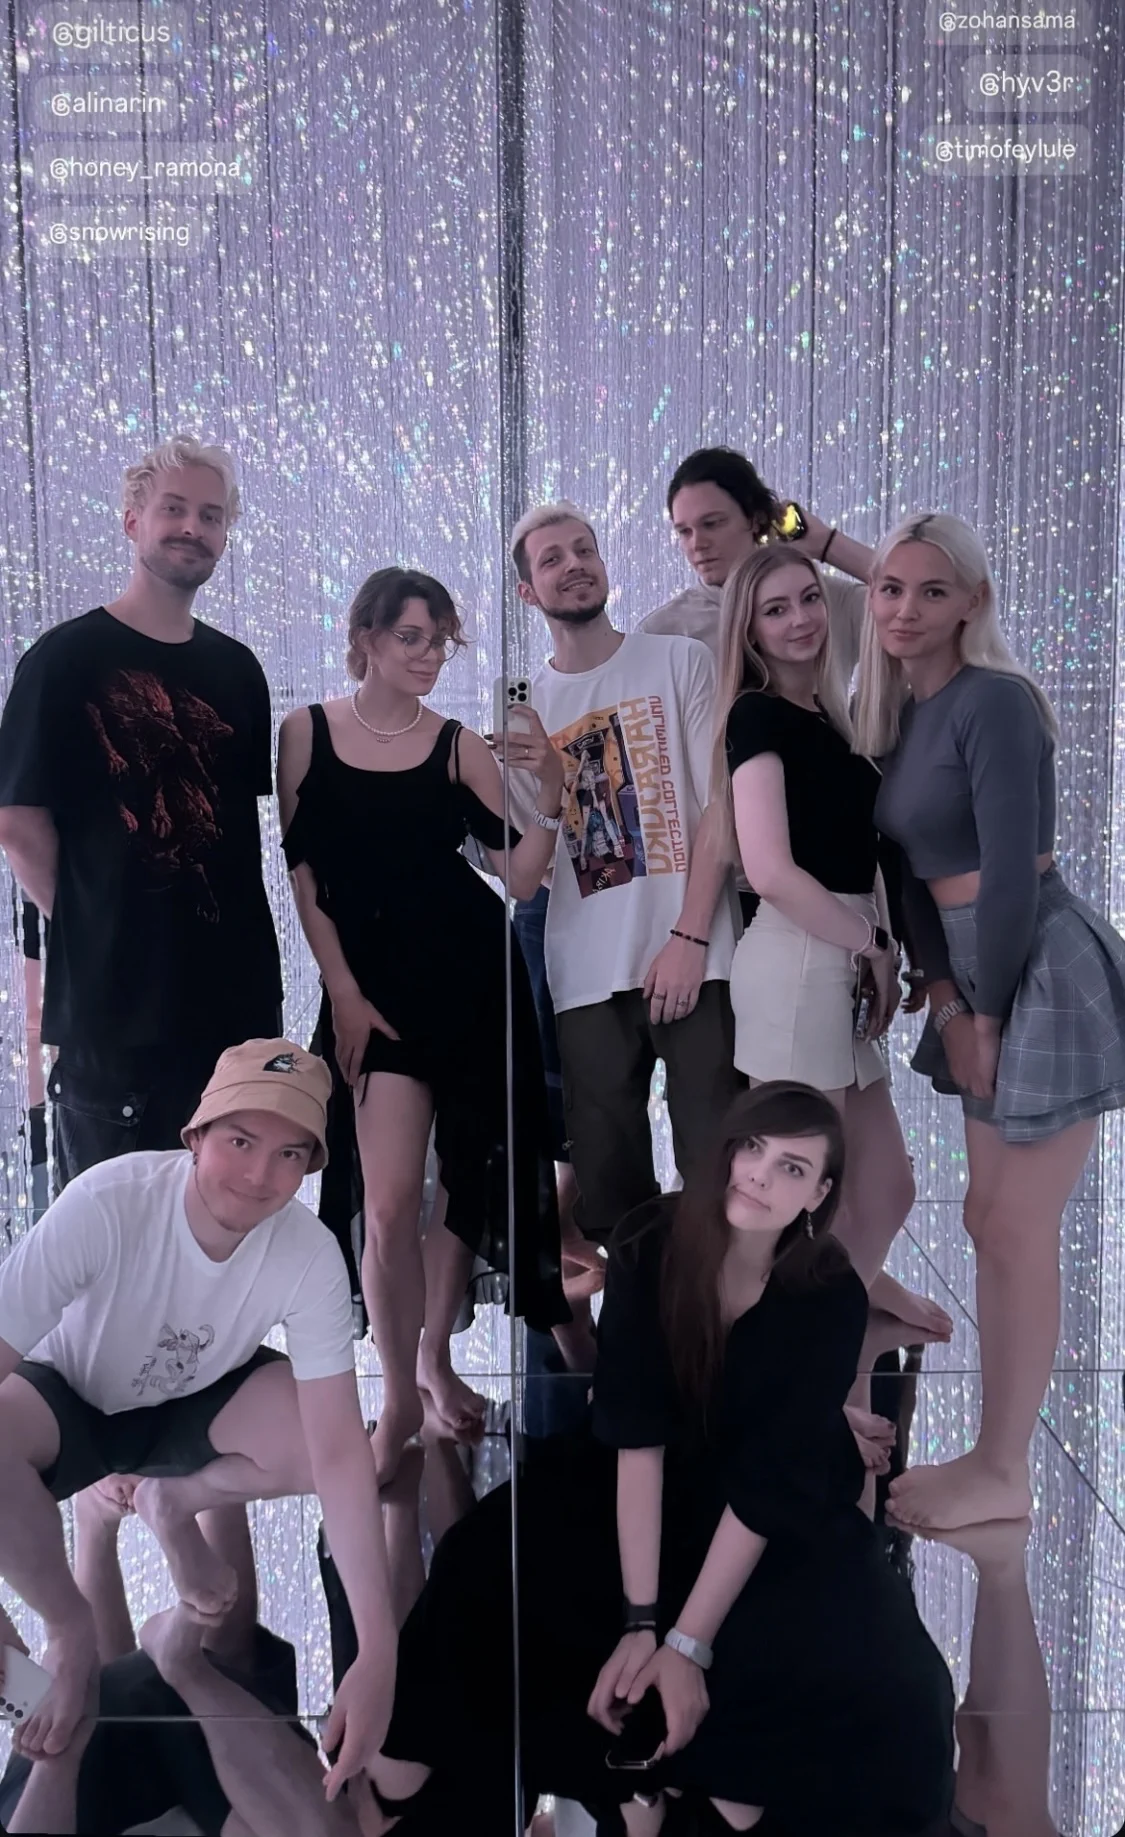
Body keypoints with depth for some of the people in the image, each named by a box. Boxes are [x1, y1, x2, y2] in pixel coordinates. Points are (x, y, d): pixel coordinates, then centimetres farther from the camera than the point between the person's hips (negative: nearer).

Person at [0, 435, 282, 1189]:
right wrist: (89, 924, -5)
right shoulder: (67, 657, -5)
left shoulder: (236, 668, 11)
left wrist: (243, 923, 6)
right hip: (111, 998, -5)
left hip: (237, 992, 5)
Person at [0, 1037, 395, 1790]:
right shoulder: (106, 1204, -36)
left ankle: (173, 1504, 7)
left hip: (194, 1402, 2)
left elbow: (341, 1451, -27)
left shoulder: (312, 1256, -27)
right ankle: (69, 1627, -5)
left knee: (322, 1438, -26)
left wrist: (378, 1650, -34)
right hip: (71, 1399, -2)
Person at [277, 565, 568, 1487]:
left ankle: (437, 1357, 33)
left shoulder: (459, 745, 2)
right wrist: (343, 990, -4)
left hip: (473, 975, 2)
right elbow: (301, 874, 1)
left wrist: (549, 791, -18)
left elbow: (523, 875, -2)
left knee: (467, 1177, 11)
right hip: (375, 981, -2)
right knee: (390, 1203, -10)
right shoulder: (307, 732, 1)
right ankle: (399, 1397, 11)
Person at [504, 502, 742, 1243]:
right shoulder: (525, 705, 13)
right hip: (587, 978, 3)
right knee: (609, 1192, 6)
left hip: (691, 959, -3)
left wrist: (689, 937, -11)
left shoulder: (679, 663, 6)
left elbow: (719, 806, -2)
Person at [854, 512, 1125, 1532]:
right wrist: (947, 1002, 1)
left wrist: (988, 1012, -13)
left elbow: (1013, 871, -20)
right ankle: (992, 1454, 27)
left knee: (1016, 1231, -1)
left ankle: (1004, 1474, 14)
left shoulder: (992, 701, -16)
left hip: (1043, 975, -9)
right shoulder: (903, 714, 11)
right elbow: (916, 871, 10)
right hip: (984, 980, 9)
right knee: (991, 1220, 14)